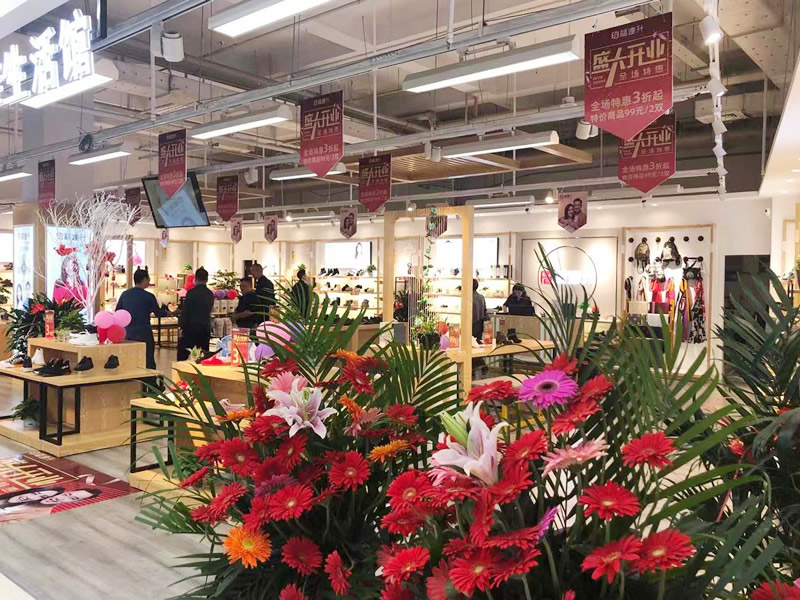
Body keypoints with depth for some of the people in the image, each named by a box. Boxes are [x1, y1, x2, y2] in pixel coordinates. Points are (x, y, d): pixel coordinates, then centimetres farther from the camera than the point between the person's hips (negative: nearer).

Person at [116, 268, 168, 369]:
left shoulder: (124, 294, 3)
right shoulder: (148, 296, -9)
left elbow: (117, 312, 11)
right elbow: (158, 313, 2)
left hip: (127, 333, 5)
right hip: (143, 333, -5)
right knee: (149, 362, 1)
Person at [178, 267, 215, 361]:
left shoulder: (191, 292, -11)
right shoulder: (210, 294, 6)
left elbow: (185, 311, -12)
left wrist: (181, 327, -7)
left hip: (191, 328, -5)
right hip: (205, 329, 5)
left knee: (182, 355, 1)